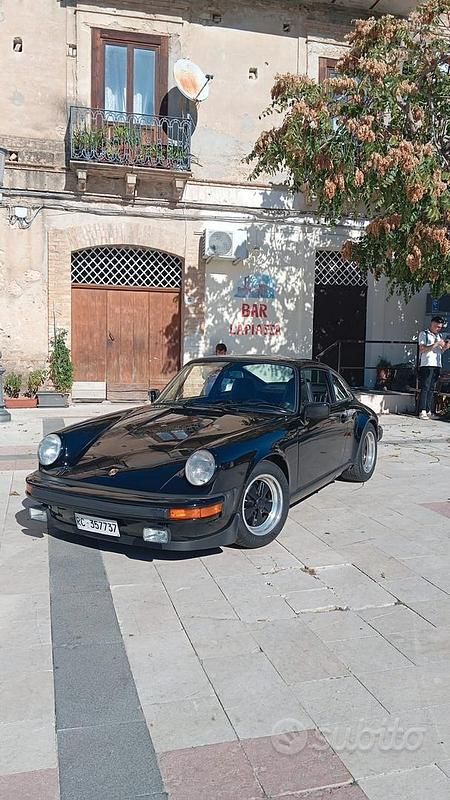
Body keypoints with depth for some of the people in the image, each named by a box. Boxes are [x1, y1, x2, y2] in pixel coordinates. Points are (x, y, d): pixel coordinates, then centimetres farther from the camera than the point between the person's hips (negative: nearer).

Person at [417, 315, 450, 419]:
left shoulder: (439, 336, 22)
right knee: (425, 388, -10)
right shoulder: (424, 334, 1)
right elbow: (422, 349, -9)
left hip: (437, 365, 6)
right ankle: (422, 412, -13)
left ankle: (428, 411, 5)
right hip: (427, 365, -6)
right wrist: (436, 344, -14)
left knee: (431, 389, 5)